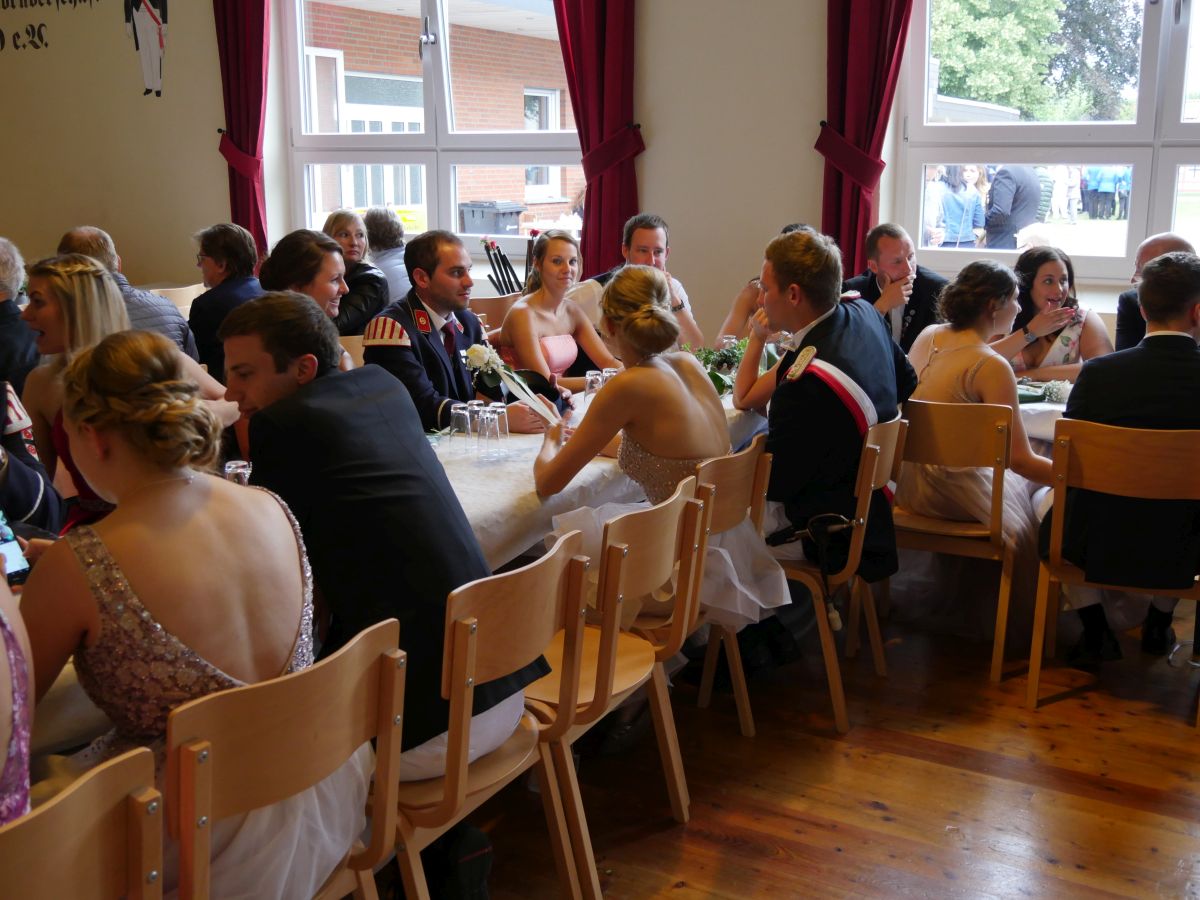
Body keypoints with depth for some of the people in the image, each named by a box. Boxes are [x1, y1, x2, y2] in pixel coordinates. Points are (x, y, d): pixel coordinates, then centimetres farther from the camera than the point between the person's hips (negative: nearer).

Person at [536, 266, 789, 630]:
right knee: (590, 520, 24)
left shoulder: (629, 385, -19)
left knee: (558, 533, 12)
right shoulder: (688, 364, 1)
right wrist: (584, 441, 24)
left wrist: (551, 442, 11)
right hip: (726, 541, 7)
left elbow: (548, 483, -11)